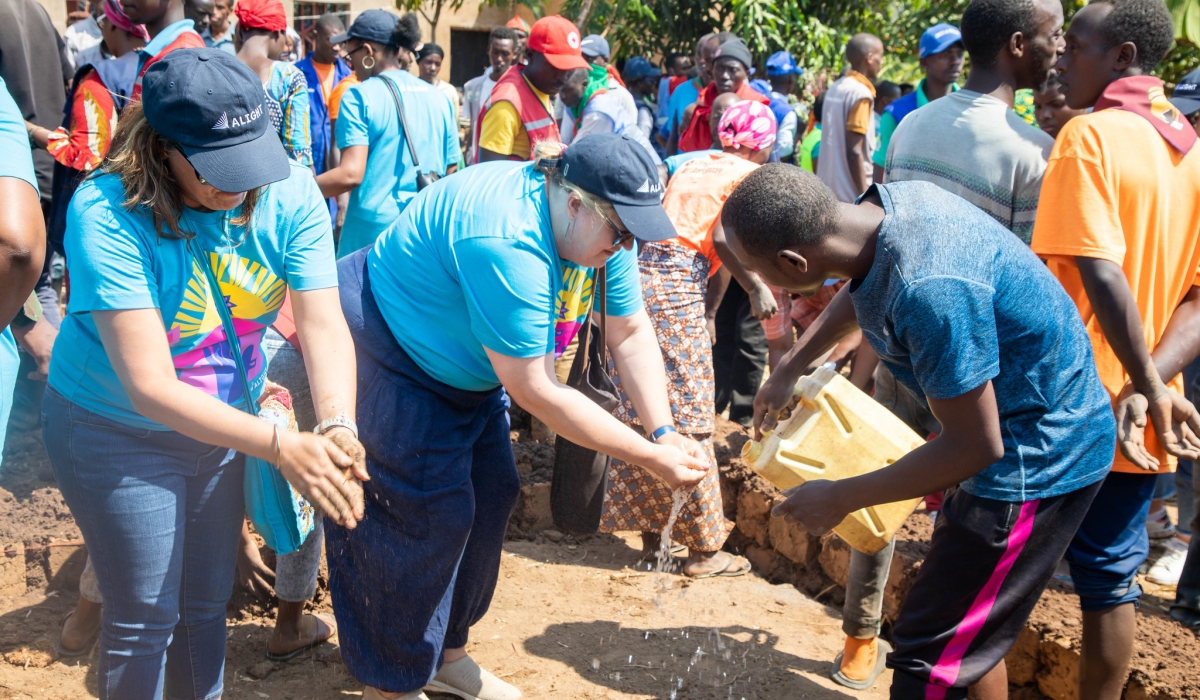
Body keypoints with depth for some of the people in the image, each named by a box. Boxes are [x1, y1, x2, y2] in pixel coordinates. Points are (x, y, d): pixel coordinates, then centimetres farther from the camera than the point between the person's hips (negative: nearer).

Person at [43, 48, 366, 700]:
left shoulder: (289, 192, -17)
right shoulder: (107, 213, -30)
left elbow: (324, 325, -22)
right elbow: (151, 388, -34)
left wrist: (338, 428, -40)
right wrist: (283, 447, -41)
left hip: (226, 424, 5)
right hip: (117, 434, -4)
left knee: (208, 602, 21)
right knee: (146, 619, 8)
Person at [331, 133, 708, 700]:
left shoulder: (596, 225, -11)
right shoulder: (508, 244, -38)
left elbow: (631, 334, -7)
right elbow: (532, 389, -34)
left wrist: (664, 432, -21)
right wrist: (649, 457, -30)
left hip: (457, 360, 9)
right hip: (384, 349, -9)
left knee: (490, 495, 8)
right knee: (429, 513, -8)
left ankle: (444, 653, 27)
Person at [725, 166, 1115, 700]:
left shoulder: (930, 290, -36)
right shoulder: (886, 201, -7)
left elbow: (974, 446, -27)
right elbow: (859, 293, 18)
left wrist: (840, 498, -17)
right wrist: (789, 369, 19)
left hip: (1036, 460, -10)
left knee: (931, 657, -4)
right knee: (969, 628, 23)